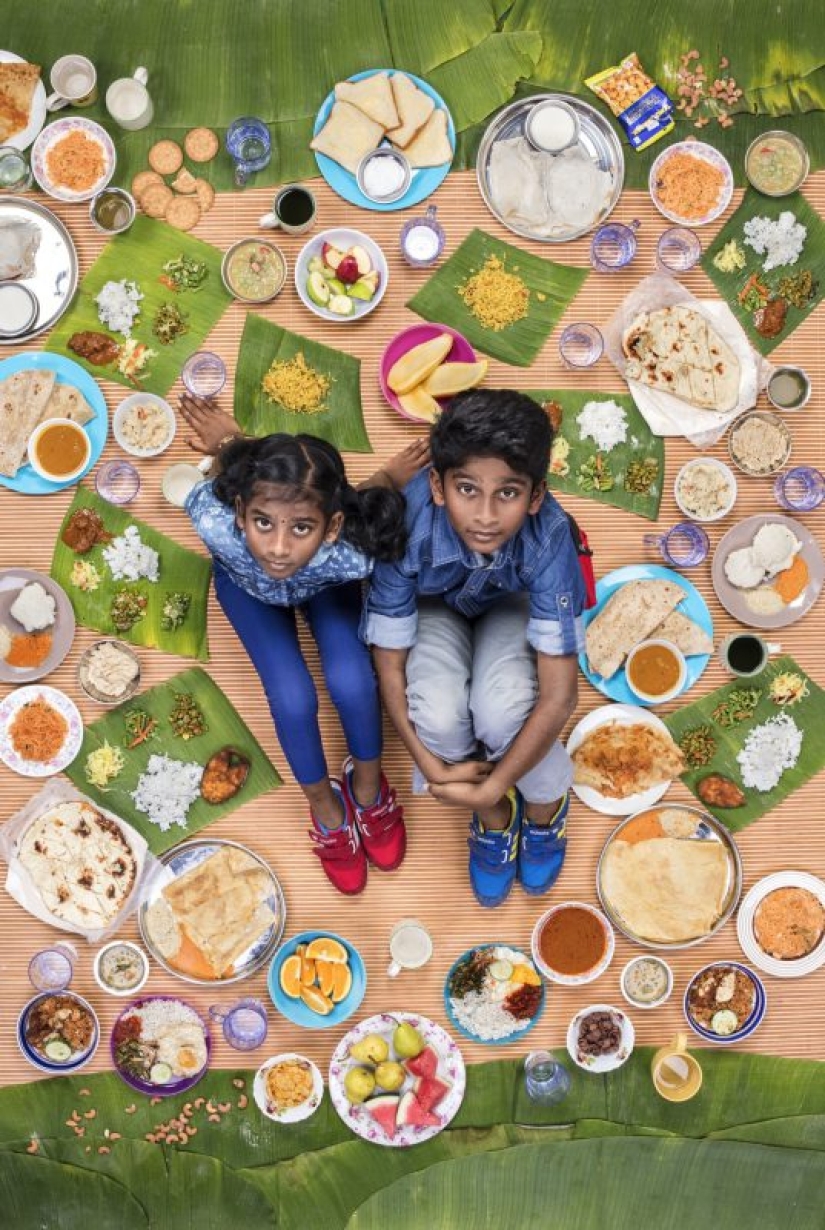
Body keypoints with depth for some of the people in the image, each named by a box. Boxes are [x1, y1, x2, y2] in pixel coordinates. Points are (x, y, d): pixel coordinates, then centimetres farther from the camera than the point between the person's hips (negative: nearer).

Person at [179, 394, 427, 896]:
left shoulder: (349, 556, -45)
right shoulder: (216, 525, -47)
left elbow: (365, 499, -23)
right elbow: (240, 471, -25)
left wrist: (390, 478, -4)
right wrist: (231, 442, -7)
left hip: (323, 585, 0)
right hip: (246, 584, 0)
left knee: (352, 681, -20)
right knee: (293, 698, -18)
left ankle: (368, 784, 13)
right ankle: (325, 804, 13)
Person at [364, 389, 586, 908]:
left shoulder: (548, 534, -37)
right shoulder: (408, 529, -36)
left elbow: (559, 694, -32)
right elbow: (390, 664, -22)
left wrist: (494, 785, -29)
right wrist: (429, 765, -28)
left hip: (513, 606, 0)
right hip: (435, 607, 1)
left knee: (501, 709, -31)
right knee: (437, 712, -30)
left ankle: (547, 805, 6)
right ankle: (495, 818, 4)